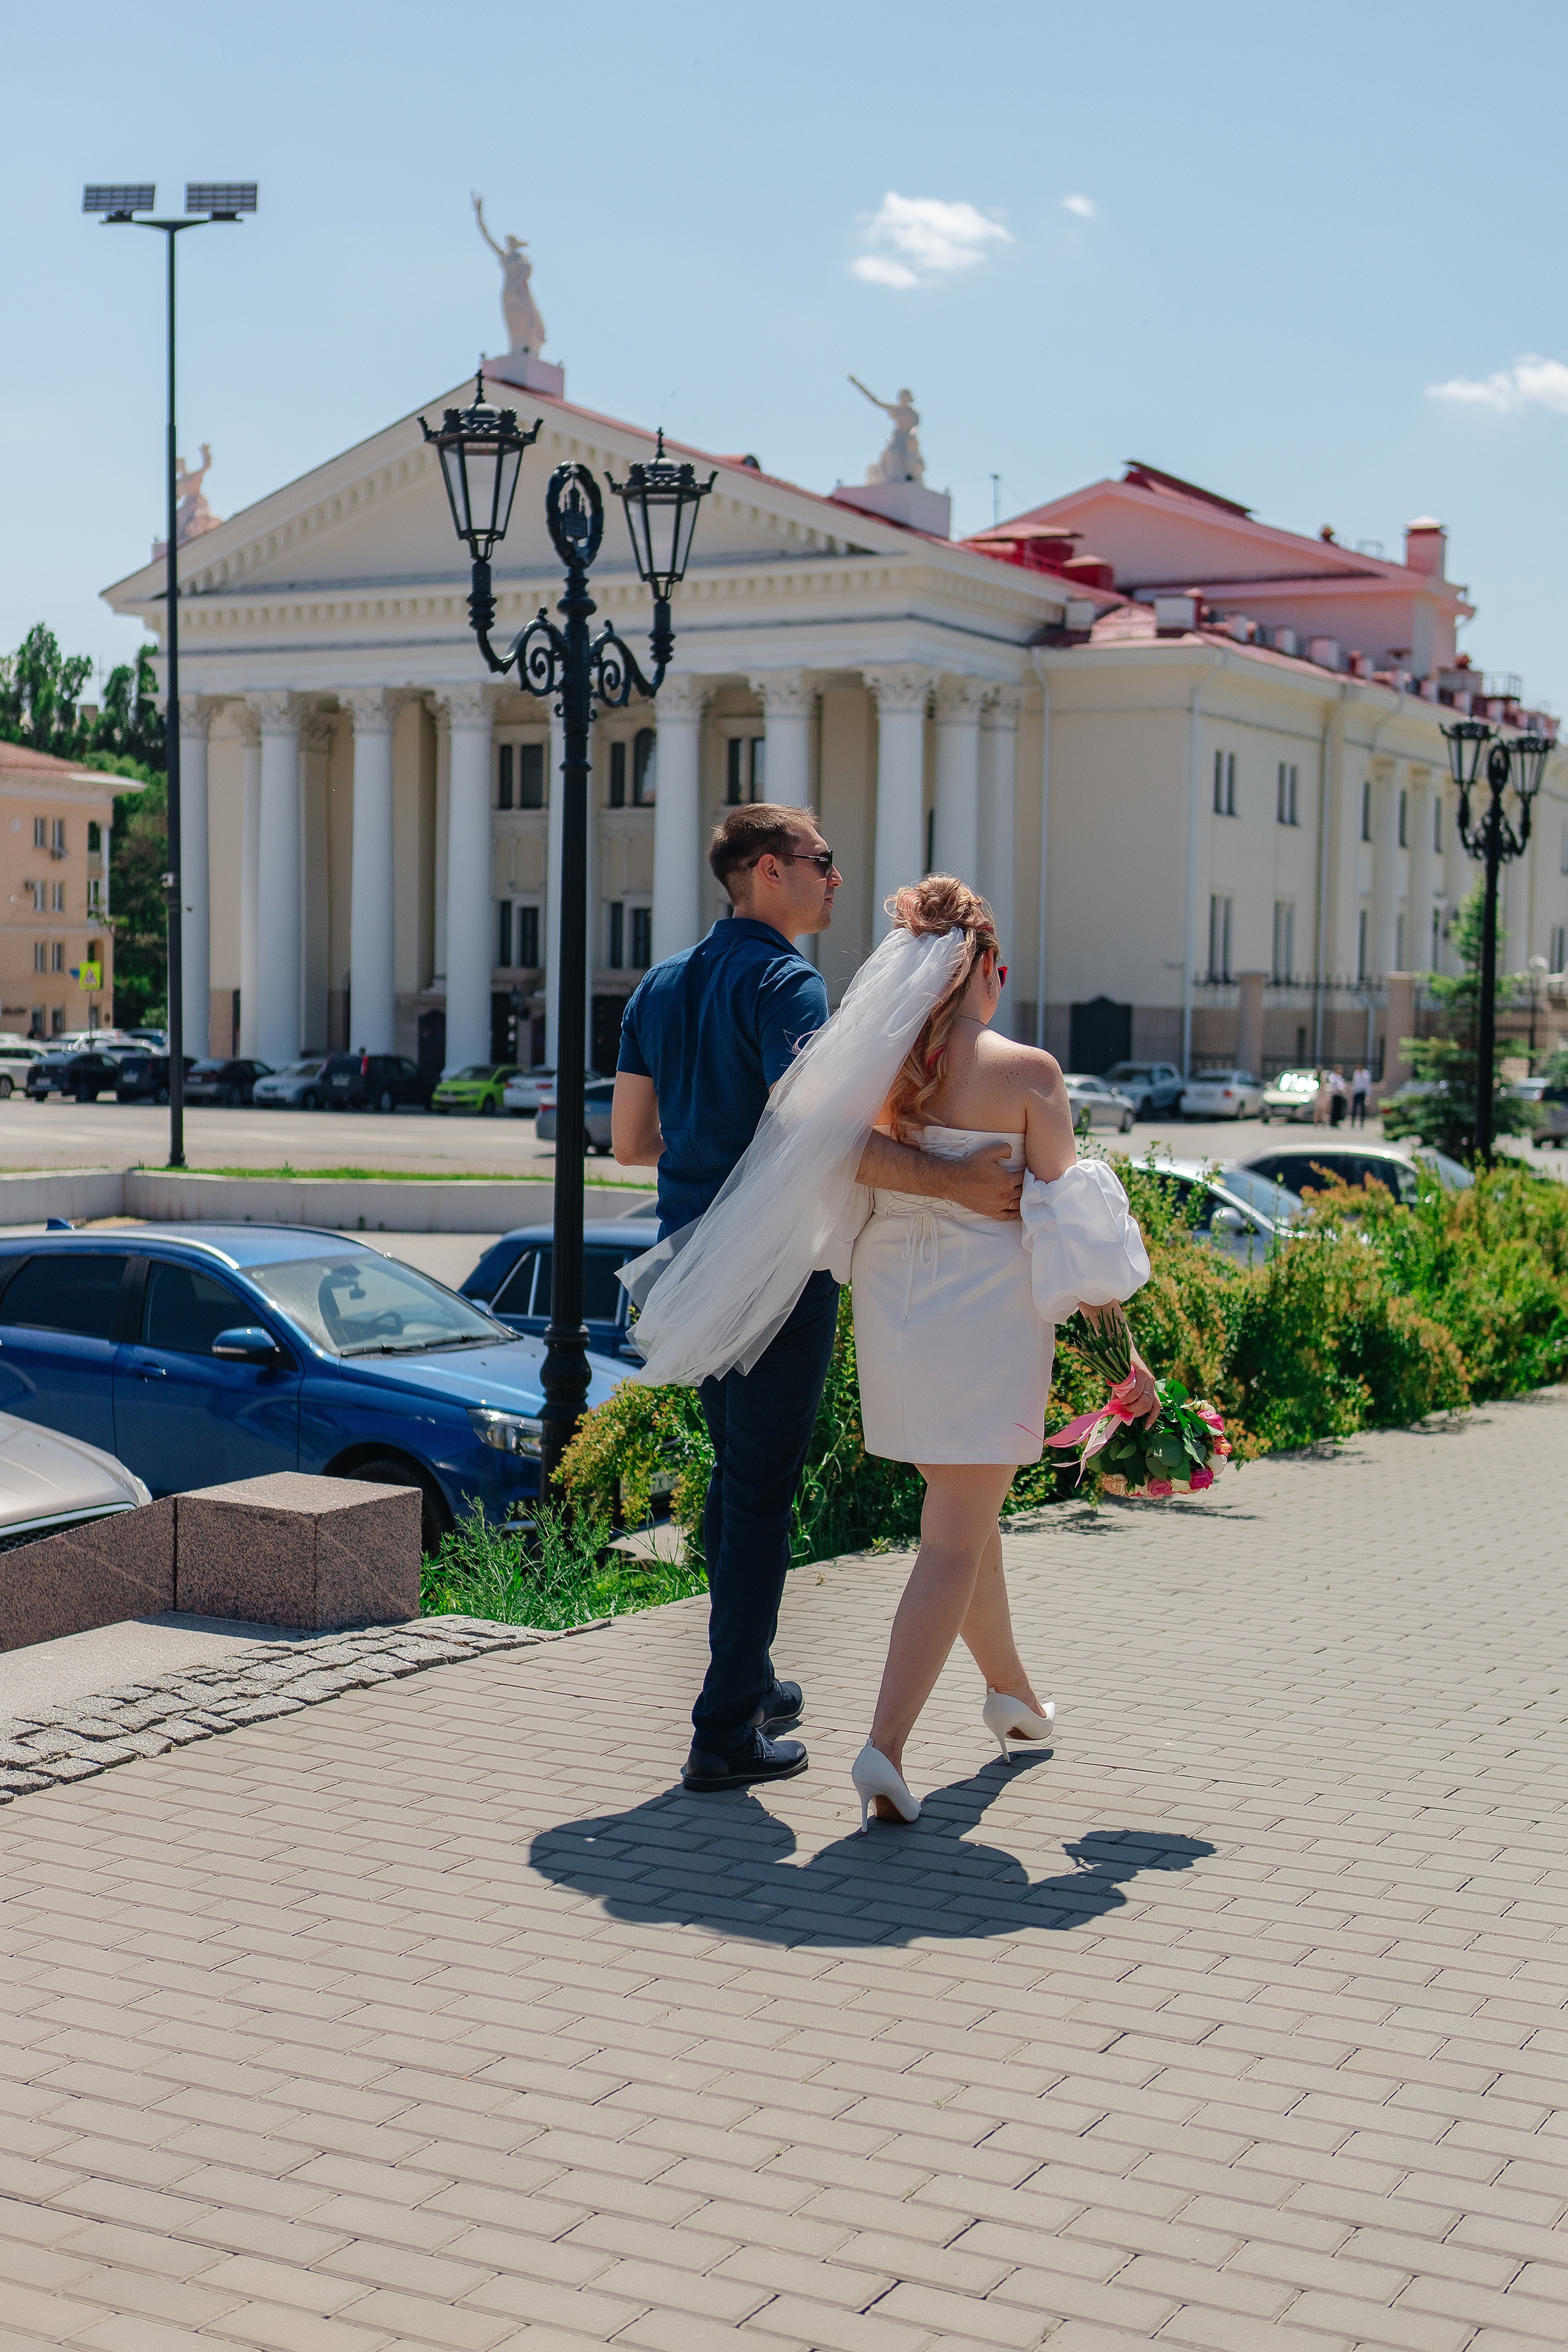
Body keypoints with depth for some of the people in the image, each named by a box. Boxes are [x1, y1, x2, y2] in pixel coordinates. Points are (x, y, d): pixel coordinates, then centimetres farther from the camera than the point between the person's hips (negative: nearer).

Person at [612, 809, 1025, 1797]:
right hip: (777, 1267, -8)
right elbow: (816, 1130, -28)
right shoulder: (785, 981, -14)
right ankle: (728, 1732, 2)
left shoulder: (663, 984, 12)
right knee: (761, 1492, -2)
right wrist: (953, 1181, -27)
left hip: (692, 1263, 8)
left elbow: (630, 1140, 15)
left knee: (735, 1475, 20)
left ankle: (749, 1684, 31)